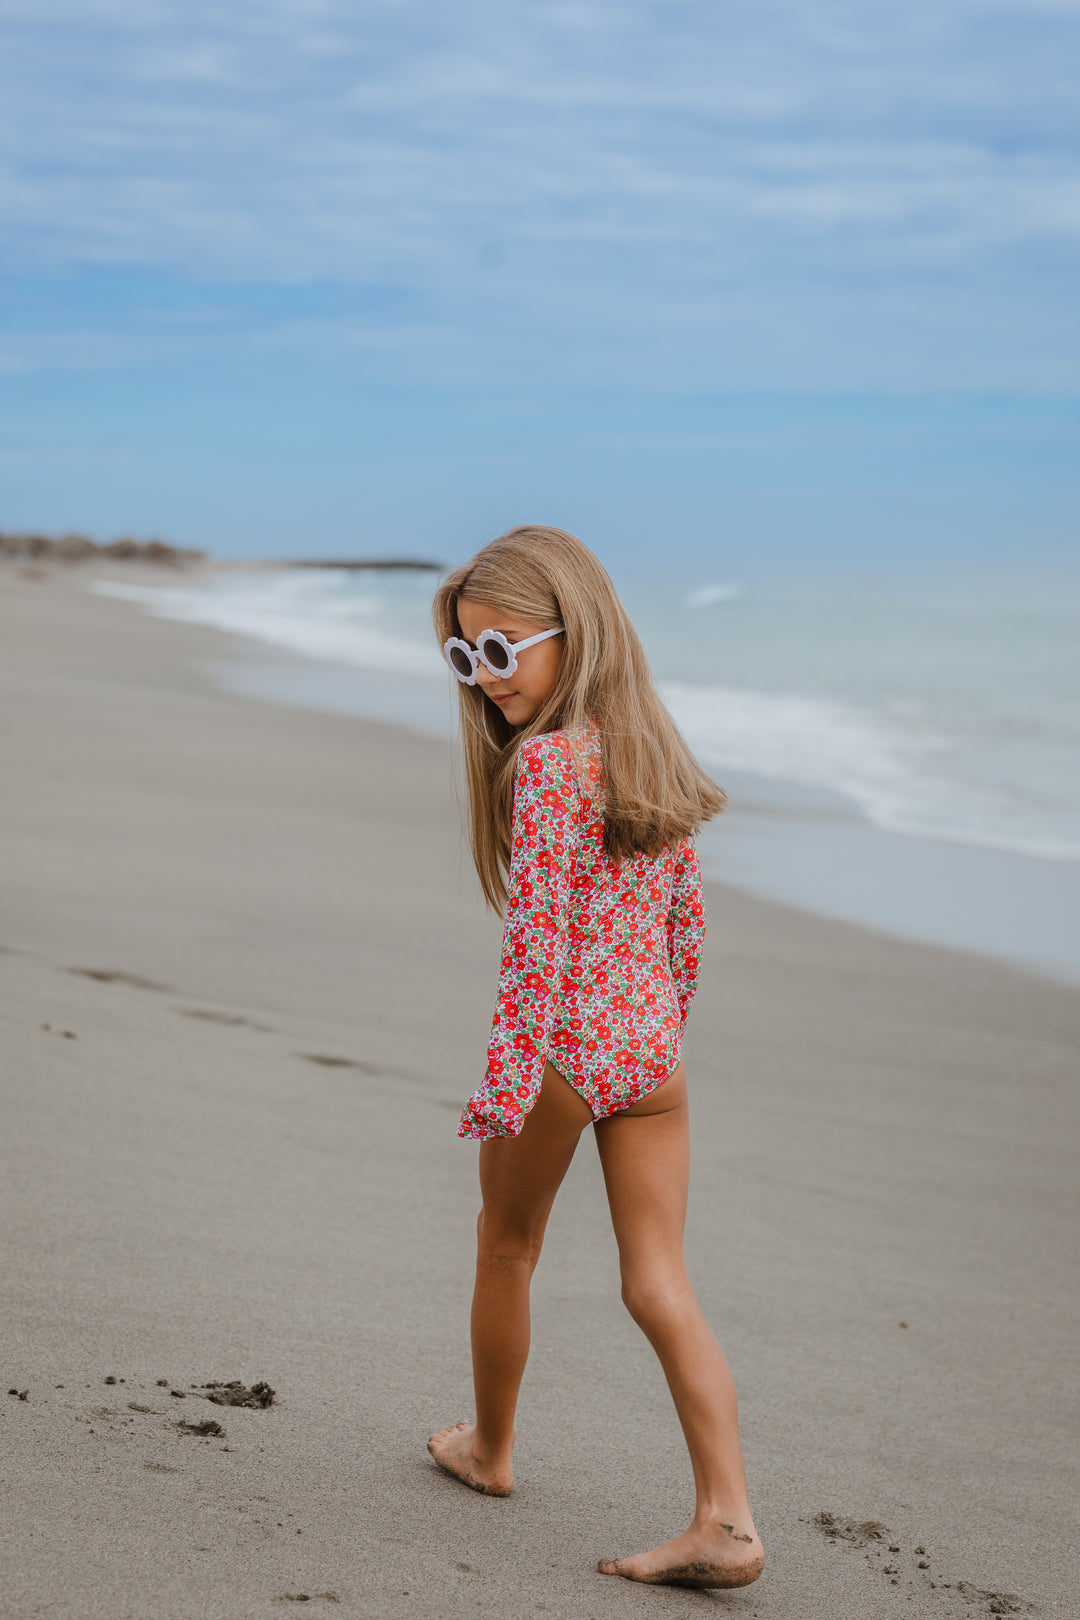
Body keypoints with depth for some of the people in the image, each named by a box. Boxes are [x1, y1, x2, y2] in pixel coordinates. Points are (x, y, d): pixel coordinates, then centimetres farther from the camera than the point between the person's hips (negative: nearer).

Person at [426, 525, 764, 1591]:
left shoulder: (544, 760, -16)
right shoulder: (649, 746, 8)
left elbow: (537, 934, -20)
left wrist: (507, 1075, -18)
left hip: (560, 1043, -6)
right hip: (652, 1049, 6)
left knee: (507, 1250, 18)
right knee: (659, 1282, 4)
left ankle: (489, 1448, 38)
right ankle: (726, 1520, -4)